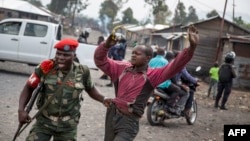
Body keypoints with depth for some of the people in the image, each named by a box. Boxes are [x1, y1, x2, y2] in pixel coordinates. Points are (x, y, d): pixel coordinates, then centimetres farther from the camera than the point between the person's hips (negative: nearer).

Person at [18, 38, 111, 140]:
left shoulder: (82, 72, -8)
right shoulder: (46, 67, -14)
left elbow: (90, 89, 11)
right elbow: (29, 88, -5)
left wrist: (104, 100, -6)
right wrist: (21, 109, -17)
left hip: (68, 126, 1)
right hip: (44, 122, -1)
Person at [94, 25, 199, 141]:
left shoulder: (152, 75, -11)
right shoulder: (122, 68, 2)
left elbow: (175, 66, -22)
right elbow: (100, 60, 1)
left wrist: (192, 47, -34)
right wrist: (107, 45, -18)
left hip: (129, 121, -5)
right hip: (112, 114, 5)